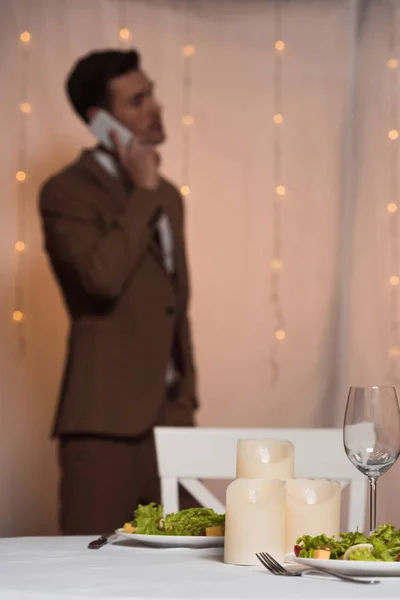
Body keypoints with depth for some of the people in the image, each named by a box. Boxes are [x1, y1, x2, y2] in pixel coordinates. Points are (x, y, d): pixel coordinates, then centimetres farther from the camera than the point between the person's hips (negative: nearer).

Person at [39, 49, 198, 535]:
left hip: (170, 413, 7)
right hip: (106, 416, -7)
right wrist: (142, 192, -14)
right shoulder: (67, 192, -6)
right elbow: (102, 277, -24)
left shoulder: (166, 195, 18)